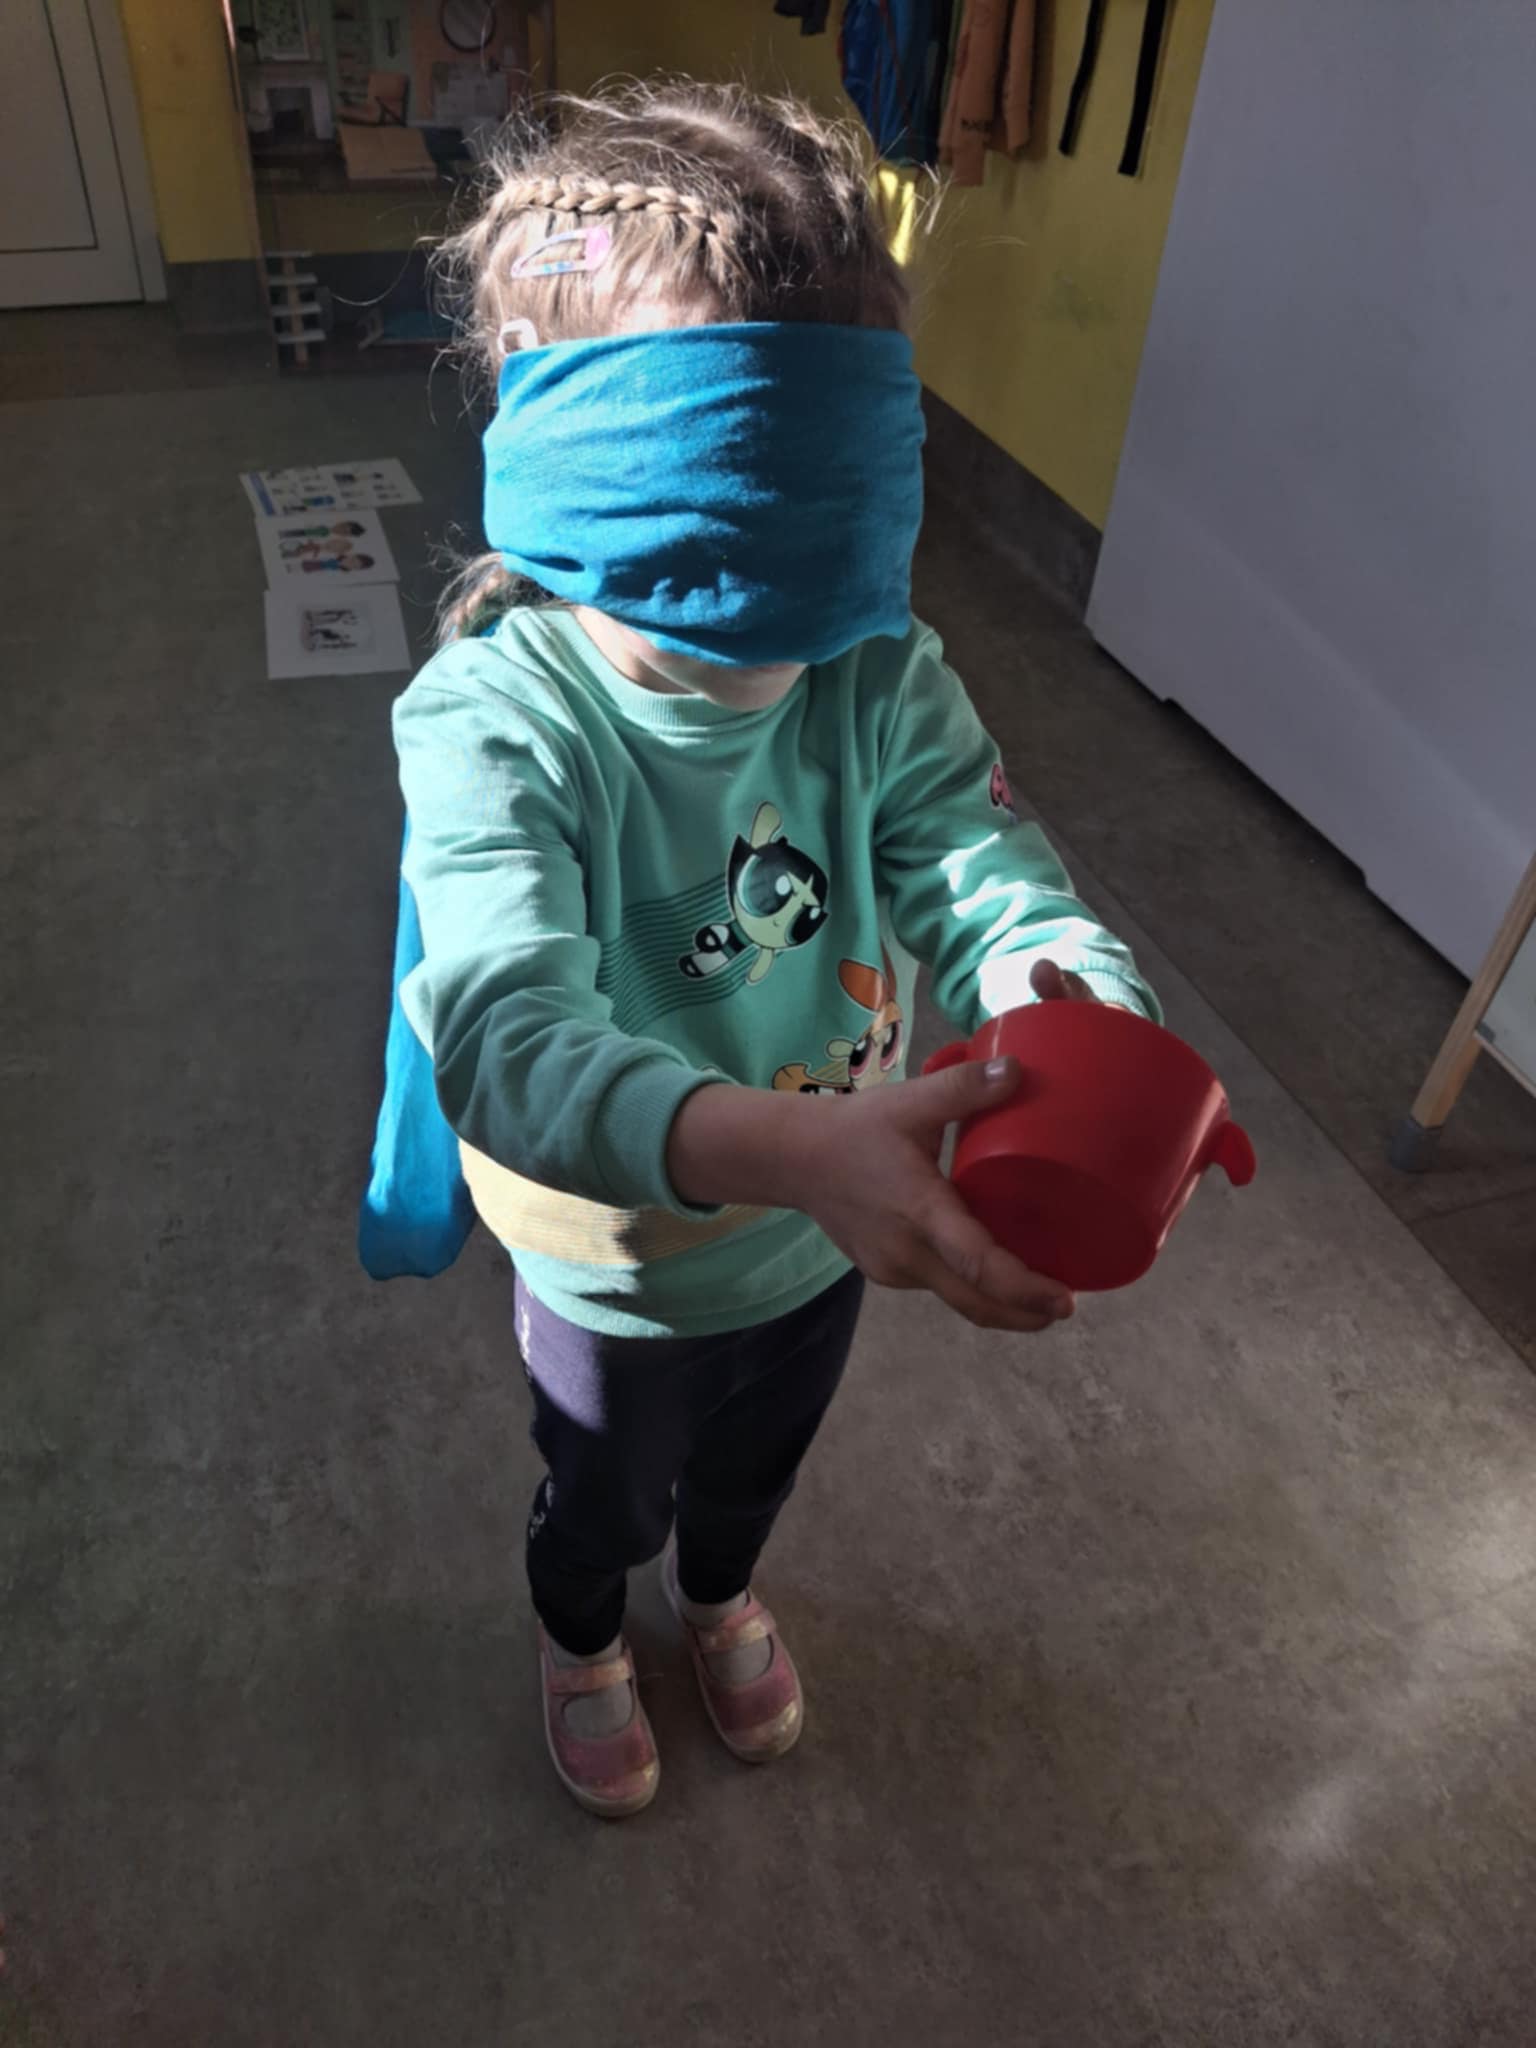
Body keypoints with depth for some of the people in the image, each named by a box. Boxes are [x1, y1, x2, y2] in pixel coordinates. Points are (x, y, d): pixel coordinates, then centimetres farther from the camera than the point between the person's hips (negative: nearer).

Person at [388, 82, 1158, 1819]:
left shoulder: (883, 679, -19)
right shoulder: (495, 720, -33)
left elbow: (986, 874, -26)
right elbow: (507, 1036, -45)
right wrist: (788, 1144, -63)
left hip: (827, 1228, 4)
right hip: (616, 1266, -3)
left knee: (755, 1464, 34)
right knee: (602, 1494, 29)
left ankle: (720, 1597, 71)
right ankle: (581, 1639, 67)